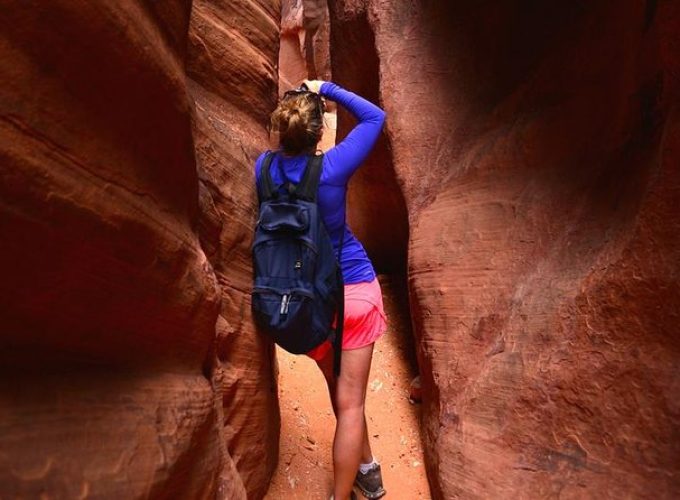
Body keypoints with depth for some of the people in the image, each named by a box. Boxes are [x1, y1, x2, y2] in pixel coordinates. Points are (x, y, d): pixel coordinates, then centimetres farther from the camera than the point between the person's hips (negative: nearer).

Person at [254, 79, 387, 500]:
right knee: (350, 401, 8)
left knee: (342, 394, 23)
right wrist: (326, 88, 5)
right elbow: (375, 116, 0)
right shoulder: (333, 168, -15)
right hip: (355, 289, -3)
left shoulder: (264, 169, -9)